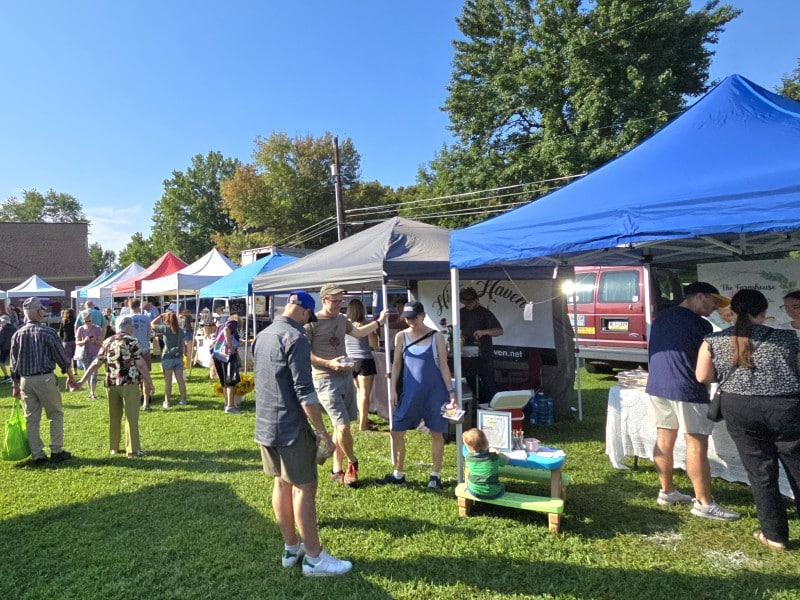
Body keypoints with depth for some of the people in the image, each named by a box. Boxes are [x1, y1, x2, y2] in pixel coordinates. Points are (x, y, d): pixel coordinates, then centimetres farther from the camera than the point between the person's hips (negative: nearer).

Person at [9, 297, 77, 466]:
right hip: (45, 379, -5)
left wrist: (16, 386, 18)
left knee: (32, 419, 10)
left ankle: (37, 456, 15)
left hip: (25, 380, 5)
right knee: (56, 414, 9)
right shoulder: (48, 332, -11)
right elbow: (61, 357, -5)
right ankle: (56, 451, 9)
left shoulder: (17, 335, 4)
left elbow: (14, 364, 10)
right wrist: (70, 376, 8)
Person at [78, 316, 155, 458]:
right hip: (130, 383, -5)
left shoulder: (107, 342, 10)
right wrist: (149, 382, -2)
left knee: (114, 417, 15)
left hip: (111, 384, 6)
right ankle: (132, 450, 2)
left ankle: (114, 448, 23)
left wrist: (82, 380, 14)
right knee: (131, 417, 0)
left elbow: (95, 364, 9)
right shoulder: (132, 341, -6)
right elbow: (141, 364, -9)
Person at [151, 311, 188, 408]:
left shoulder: (165, 328, -10)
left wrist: (161, 316, 6)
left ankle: (167, 402, 7)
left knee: (168, 381, 2)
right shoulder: (180, 330, 4)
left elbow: (152, 324, 0)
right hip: (179, 357, 4)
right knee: (180, 379, 9)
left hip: (168, 358, -4)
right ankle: (183, 399, 16)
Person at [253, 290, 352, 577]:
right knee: (304, 488, 0)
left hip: (264, 426, 9)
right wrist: (322, 432, -18)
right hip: (291, 428, -9)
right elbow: (304, 392, -23)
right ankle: (314, 558, 8)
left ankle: (291, 548, 27)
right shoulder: (295, 338, -18)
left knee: (282, 484, 16)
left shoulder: (261, 336, 10)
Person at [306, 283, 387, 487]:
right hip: (326, 380, -7)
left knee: (340, 426, 11)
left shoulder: (341, 319, 12)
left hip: (346, 376, 7)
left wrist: (379, 321, 27)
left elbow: (359, 332, 31)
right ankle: (352, 462, 15)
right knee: (343, 426, -10)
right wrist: (329, 363, -20)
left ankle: (337, 470, 23)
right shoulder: (312, 323, -10)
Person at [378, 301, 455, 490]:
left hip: (434, 391, -2)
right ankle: (398, 473, 21)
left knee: (437, 433, 4)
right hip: (410, 391, 2)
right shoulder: (401, 336, 3)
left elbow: (443, 366, -1)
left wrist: (451, 392, -5)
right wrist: (393, 390, 1)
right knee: (397, 432, 3)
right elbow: (397, 364, 7)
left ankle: (436, 475, 20)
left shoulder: (436, 336, -3)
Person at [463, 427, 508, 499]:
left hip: (474, 492, 0)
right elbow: (506, 460, 4)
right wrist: (497, 452, 17)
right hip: (493, 494, 0)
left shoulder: (469, 458, -13)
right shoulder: (494, 457, -17)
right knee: (502, 487, 30)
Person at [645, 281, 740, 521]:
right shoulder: (699, 324, -10)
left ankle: (667, 491, 23)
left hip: (656, 385, 8)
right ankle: (704, 503, 7)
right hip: (685, 389, -8)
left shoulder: (662, 317, 14)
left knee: (664, 439, 14)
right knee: (697, 444, 0)